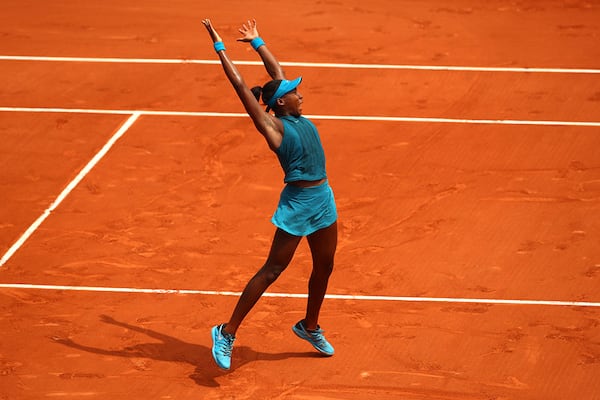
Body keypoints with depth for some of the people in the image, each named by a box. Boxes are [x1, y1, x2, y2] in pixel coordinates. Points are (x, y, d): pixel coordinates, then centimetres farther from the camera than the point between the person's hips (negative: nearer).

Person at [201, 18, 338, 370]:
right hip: (297, 203, -8)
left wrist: (257, 42, 28)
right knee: (272, 271, -4)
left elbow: (276, 71, 19)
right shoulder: (272, 125, -11)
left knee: (324, 266, 17)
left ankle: (310, 327, 38)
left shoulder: (294, 116, 7)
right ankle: (227, 332, 3)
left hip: (323, 199, 8)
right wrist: (219, 47, -11)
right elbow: (240, 85, -15)